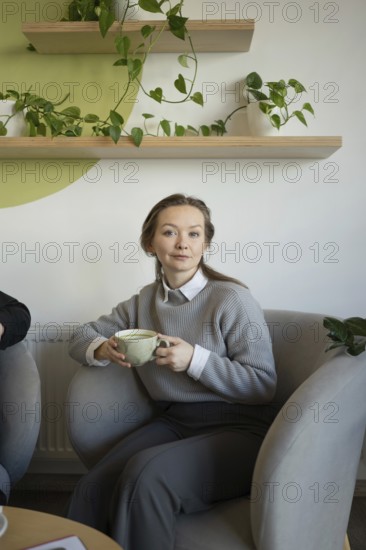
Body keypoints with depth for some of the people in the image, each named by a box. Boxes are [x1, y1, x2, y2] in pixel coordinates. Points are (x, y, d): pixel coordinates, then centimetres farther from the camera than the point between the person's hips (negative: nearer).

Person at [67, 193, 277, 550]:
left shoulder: (233, 299, -9)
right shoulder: (145, 301, 9)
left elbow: (264, 385, -8)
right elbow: (82, 336, 18)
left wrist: (195, 359, -19)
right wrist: (102, 349, -5)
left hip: (237, 428, -4)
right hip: (173, 422, 4)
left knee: (146, 473, -31)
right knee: (91, 490, -22)